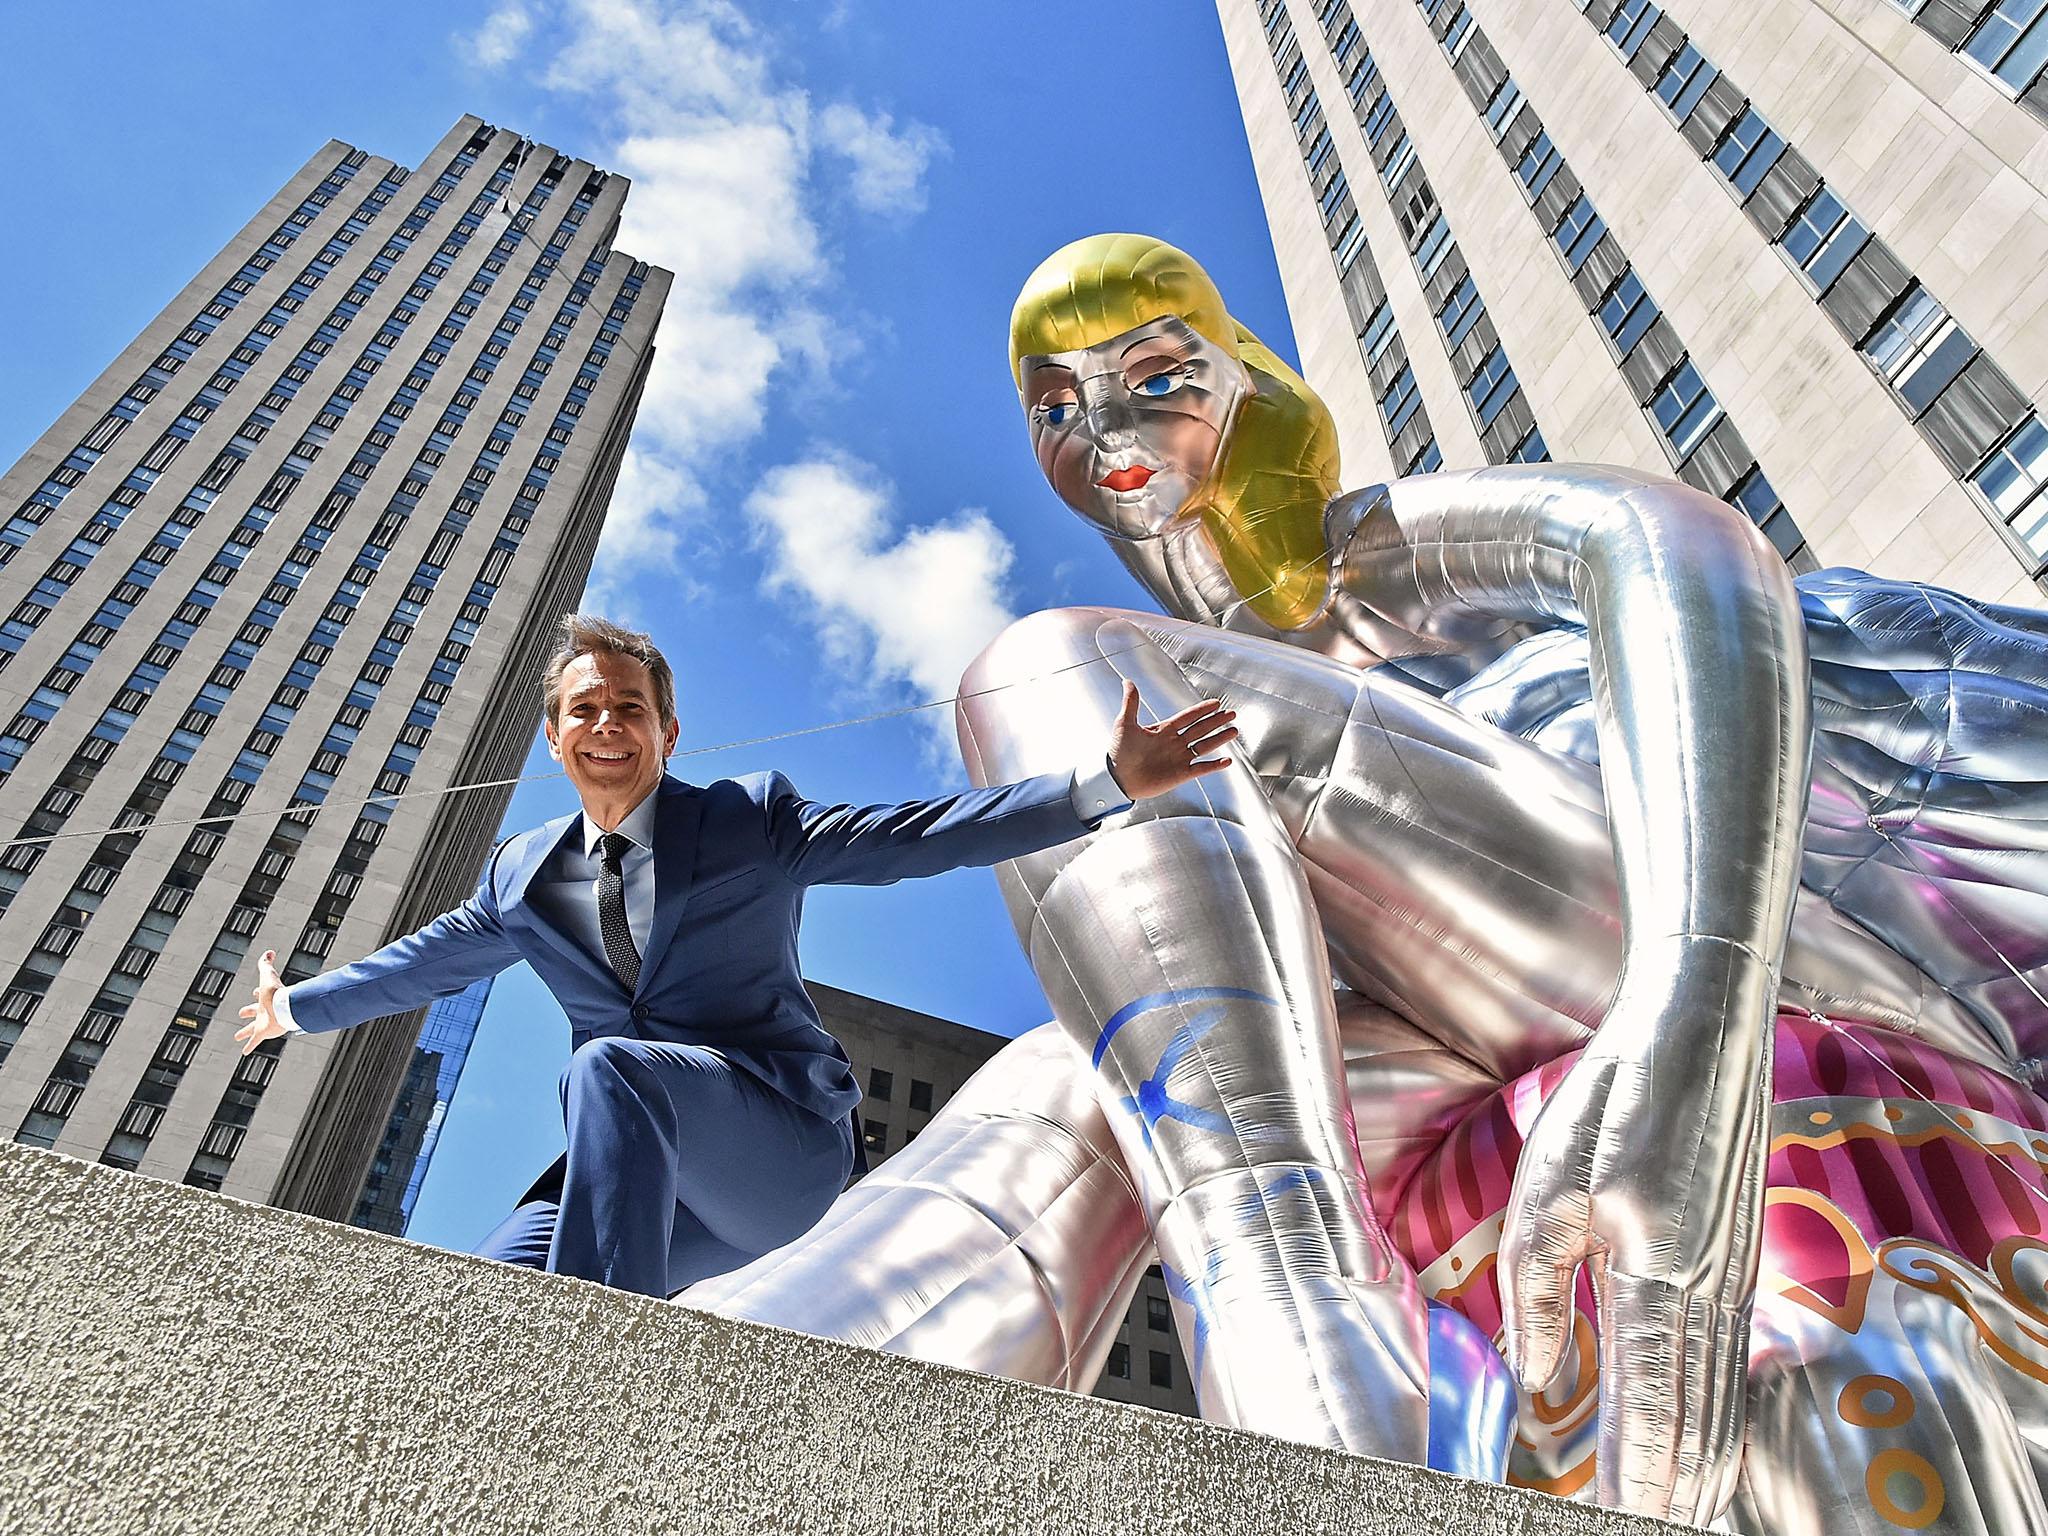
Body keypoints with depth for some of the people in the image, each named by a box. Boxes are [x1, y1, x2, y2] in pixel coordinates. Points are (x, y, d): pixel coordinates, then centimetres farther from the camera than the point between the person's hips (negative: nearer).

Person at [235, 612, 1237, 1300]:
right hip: (642, 1168, 5)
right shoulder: (523, 876, 13)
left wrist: (1107, 780, -17)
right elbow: (429, 959, 29)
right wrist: (298, 1008, 41)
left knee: (610, 1067, -33)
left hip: (782, 1146, -5)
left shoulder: (749, 819, 0)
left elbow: (915, 836, -8)